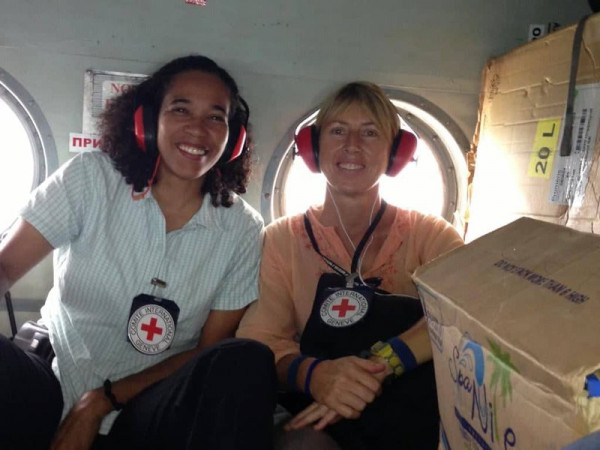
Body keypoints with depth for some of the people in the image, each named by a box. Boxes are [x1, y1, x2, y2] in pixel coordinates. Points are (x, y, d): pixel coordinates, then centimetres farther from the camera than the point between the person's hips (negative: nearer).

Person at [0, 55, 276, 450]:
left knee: (246, 362, -26)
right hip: (53, 395, 0)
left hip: (147, 414, 1)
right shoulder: (91, 179, -5)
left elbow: (211, 349, -3)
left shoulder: (243, 231, -4)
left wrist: (103, 401, -12)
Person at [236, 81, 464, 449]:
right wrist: (312, 373, -26)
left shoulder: (429, 235, 6)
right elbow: (260, 340, -3)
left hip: (414, 413, 2)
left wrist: (380, 362, -30)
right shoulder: (281, 240, 9)